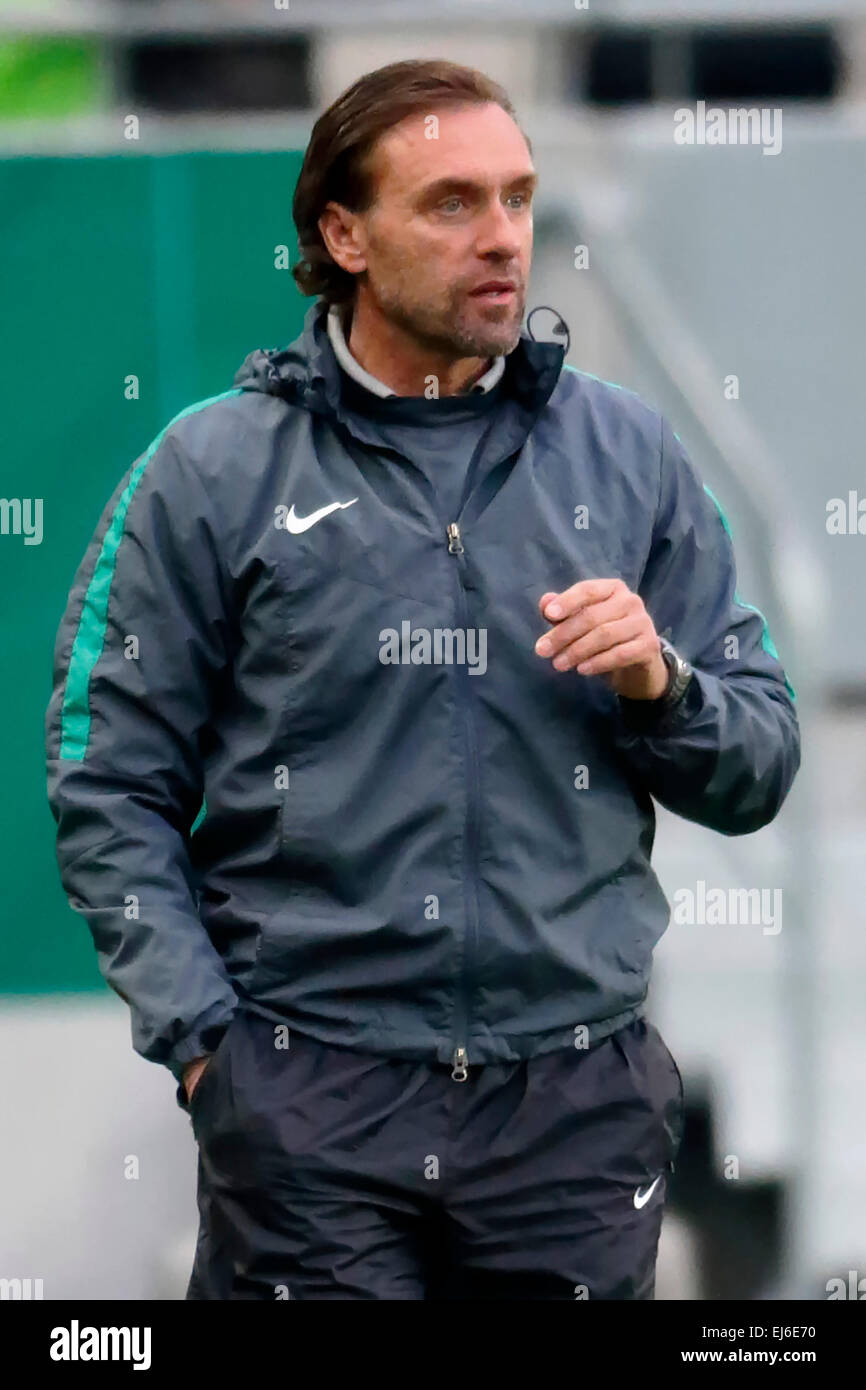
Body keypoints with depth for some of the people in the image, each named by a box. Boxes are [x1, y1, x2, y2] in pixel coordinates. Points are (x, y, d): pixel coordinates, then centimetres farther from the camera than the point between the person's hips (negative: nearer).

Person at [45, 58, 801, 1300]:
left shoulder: (627, 455, 8)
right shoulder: (214, 471, 1)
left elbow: (758, 773, 11)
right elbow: (108, 790, 1)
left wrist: (660, 684, -9)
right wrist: (202, 1036, -8)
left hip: (579, 1096, 2)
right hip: (304, 1103, -2)